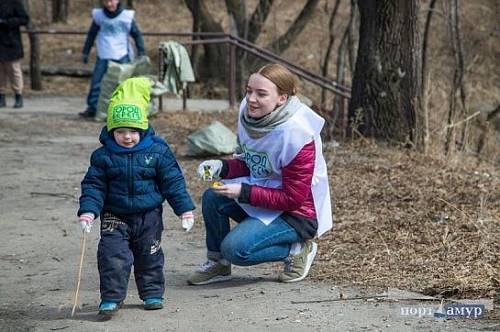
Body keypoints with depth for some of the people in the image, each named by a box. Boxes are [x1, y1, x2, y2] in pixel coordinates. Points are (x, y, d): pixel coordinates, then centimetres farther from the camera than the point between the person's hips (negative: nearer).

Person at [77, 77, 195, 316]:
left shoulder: (158, 151, -8)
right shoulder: (103, 156, -7)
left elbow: (173, 182, -3)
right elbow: (94, 186, -4)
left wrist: (185, 209, -4)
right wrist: (88, 211, -16)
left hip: (149, 217, 1)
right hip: (115, 217, 0)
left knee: (150, 256, 12)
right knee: (113, 257, -9)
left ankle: (152, 293, 28)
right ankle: (111, 298, 0)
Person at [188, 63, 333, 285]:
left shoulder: (296, 134, -27)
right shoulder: (249, 114, -5)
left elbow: (293, 198, -23)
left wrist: (243, 192, -27)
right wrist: (222, 167, -10)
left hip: (298, 213, -8)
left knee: (235, 248, -23)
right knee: (212, 198, -13)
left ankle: (297, 250, -1)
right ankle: (217, 263, 6)